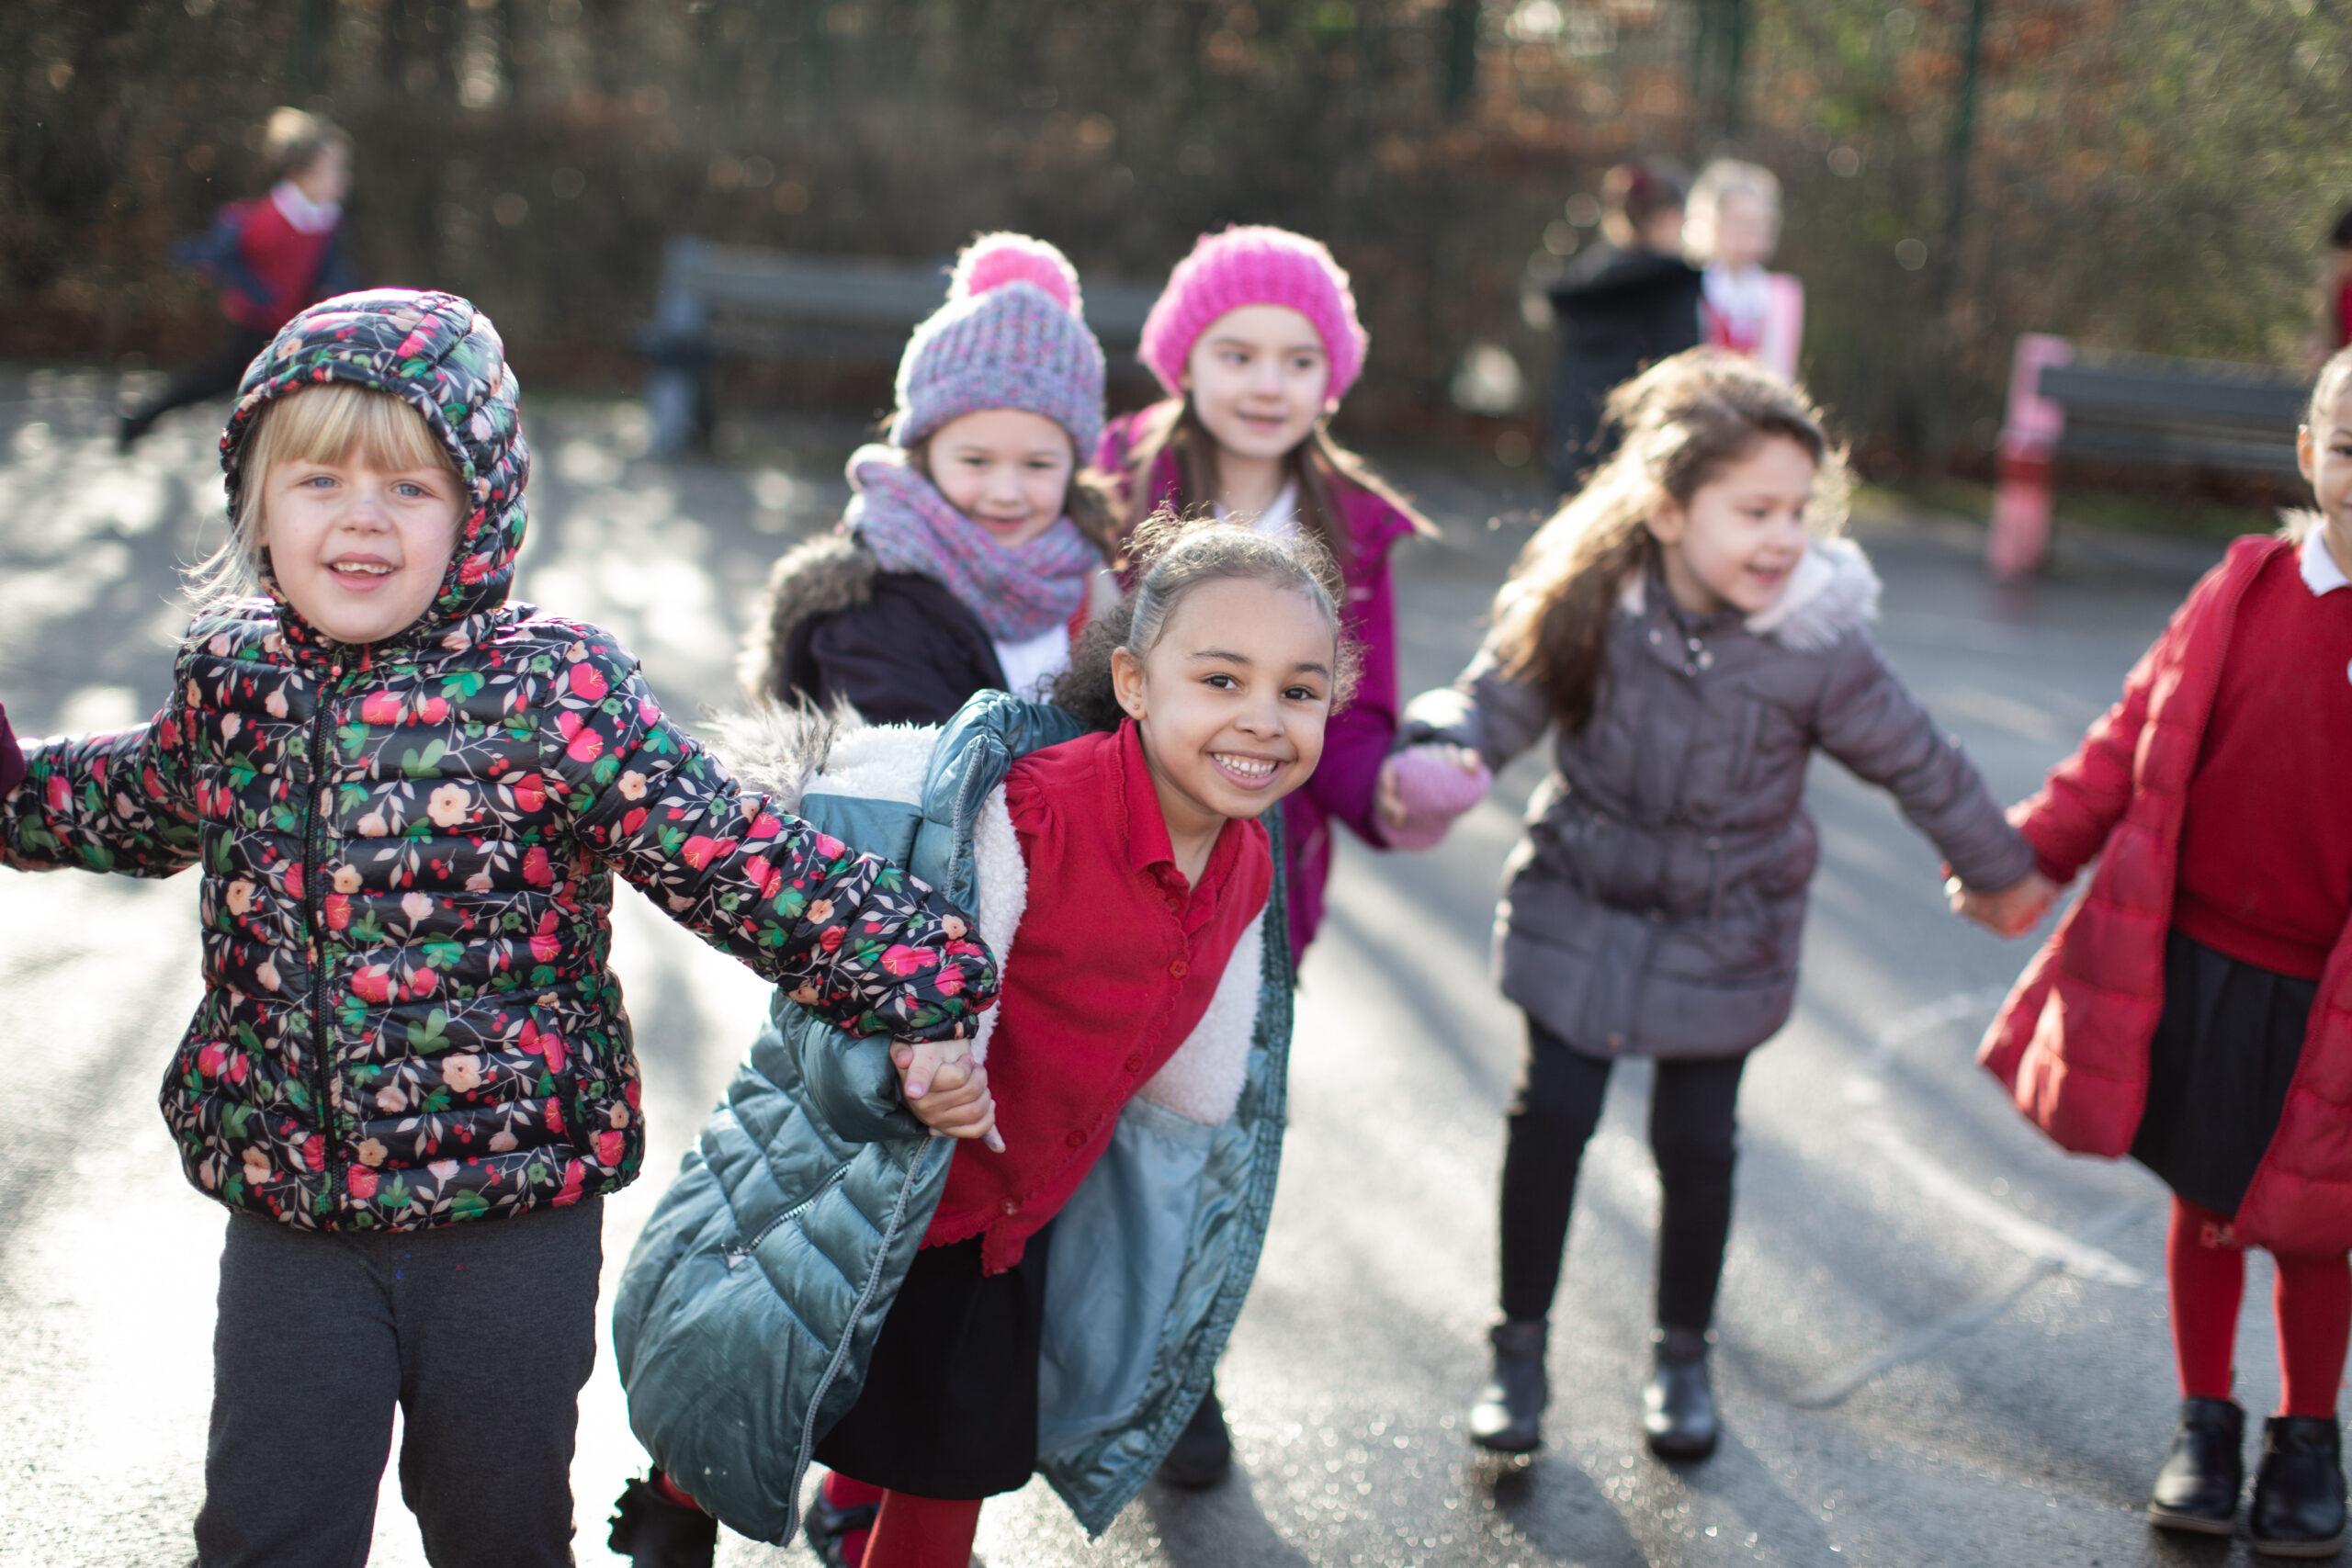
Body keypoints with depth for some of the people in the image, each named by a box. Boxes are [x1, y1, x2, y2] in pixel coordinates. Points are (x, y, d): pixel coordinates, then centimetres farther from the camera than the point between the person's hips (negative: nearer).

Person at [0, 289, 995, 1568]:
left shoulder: (554, 690, -15)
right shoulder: (231, 680, 0)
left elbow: (732, 859, -16)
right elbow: (143, 805, 23)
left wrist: (904, 956, -25)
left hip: (513, 1210, -3)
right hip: (289, 1204, 3)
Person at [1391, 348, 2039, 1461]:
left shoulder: (1817, 646, -22)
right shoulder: (1586, 600, -21)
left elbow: (1920, 766, -7)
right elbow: (1499, 702, -12)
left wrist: (1999, 868, 7)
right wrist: (1440, 746, -35)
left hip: (1722, 932, 0)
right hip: (1581, 902, 1)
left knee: (1697, 1139, 6)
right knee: (1552, 1116, 2)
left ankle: (1682, 1355, 30)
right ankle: (1520, 1346, 22)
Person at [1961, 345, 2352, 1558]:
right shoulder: (2244, 587, -2)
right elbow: (2142, 734, 7)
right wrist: (2034, 854, 2)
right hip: (2195, 957, 3)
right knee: (2202, 1196, 16)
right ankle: (2204, 1420, 35)